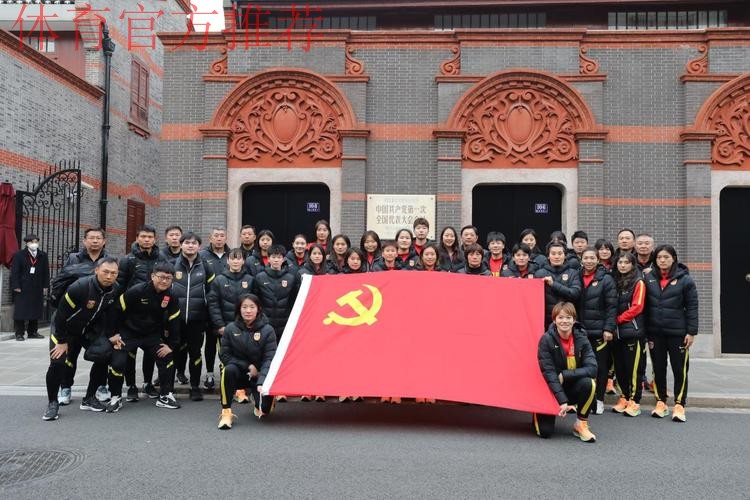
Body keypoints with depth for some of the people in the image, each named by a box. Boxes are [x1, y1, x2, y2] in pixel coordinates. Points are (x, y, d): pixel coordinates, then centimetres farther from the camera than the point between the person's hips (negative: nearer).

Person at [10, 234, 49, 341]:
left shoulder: (43, 256, 9)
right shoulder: (19, 255, -1)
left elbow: (46, 272, 10)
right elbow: (14, 272, -4)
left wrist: (45, 286, 5)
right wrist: (16, 286, -10)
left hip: (37, 288, 3)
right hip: (22, 289, -3)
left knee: (36, 311, 5)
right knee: (20, 311, -2)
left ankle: (32, 332, 14)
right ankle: (19, 333, 4)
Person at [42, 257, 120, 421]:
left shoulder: (115, 289, -14)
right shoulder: (79, 287, -32)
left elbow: (111, 314, 1)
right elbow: (62, 314, -24)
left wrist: (111, 335, -6)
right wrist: (62, 341, -17)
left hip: (91, 329, 6)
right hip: (66, 329, -5)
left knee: (105, 357, -5)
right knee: (58, 362, -20)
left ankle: (89, 398, 12)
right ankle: (52, 402, 2)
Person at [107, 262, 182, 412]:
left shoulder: (171, 297, -10)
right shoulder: (136, 291, -24)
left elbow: (174, 321, -1)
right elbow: (117, 310, -16)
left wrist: (171, 345, -3)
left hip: (152, 335, 4)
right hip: (128, 333, -4)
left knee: (167, 358, -7)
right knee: (117, 363, -15)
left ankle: (165, 396, 9)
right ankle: (115, 397, 8)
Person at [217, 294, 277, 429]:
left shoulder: (267, 330, -11)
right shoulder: (231, 329, -6)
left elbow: (269, 359, -16)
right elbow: (224, 355, -4)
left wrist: (262, 381, -31)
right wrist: (248, 366, -14)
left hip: (259, 374, 0)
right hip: (239, 372, 1)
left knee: (264, 409, -19)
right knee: (229, 369, -34)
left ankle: (257, 401, 22)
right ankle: (226, 413, -21)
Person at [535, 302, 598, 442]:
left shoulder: (581, 338, -10)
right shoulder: (546, 340, -17)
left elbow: (592, 368, -19)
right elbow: (548, 373, -20)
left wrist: (564, 375, -25)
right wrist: (562, 401, -27)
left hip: (574, 388, 2)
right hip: (552, 390, -2)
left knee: (588, 383, -30)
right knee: (545, 432, -15)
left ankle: (581, 425, -9)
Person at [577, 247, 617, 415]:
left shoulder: (606, 279, -2)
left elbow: (612, 306, -6)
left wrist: (609, 328, -13)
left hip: (599, 330, -3)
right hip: (580, 330, 3)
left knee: (600, 366, 4)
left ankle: (599, 400, 16)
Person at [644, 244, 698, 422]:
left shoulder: (685, 279, -4)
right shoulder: (649, 279, 3)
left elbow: (692, 307, -3)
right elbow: (644, 305, 7)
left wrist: (691, 331, -8)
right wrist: (644, 331, 3)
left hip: (677, 332, -3)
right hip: (655, 332, 3)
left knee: (680, 369, 2)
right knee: (658, 369, 11)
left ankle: (679, 405, 12)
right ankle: (661, 402, 22)